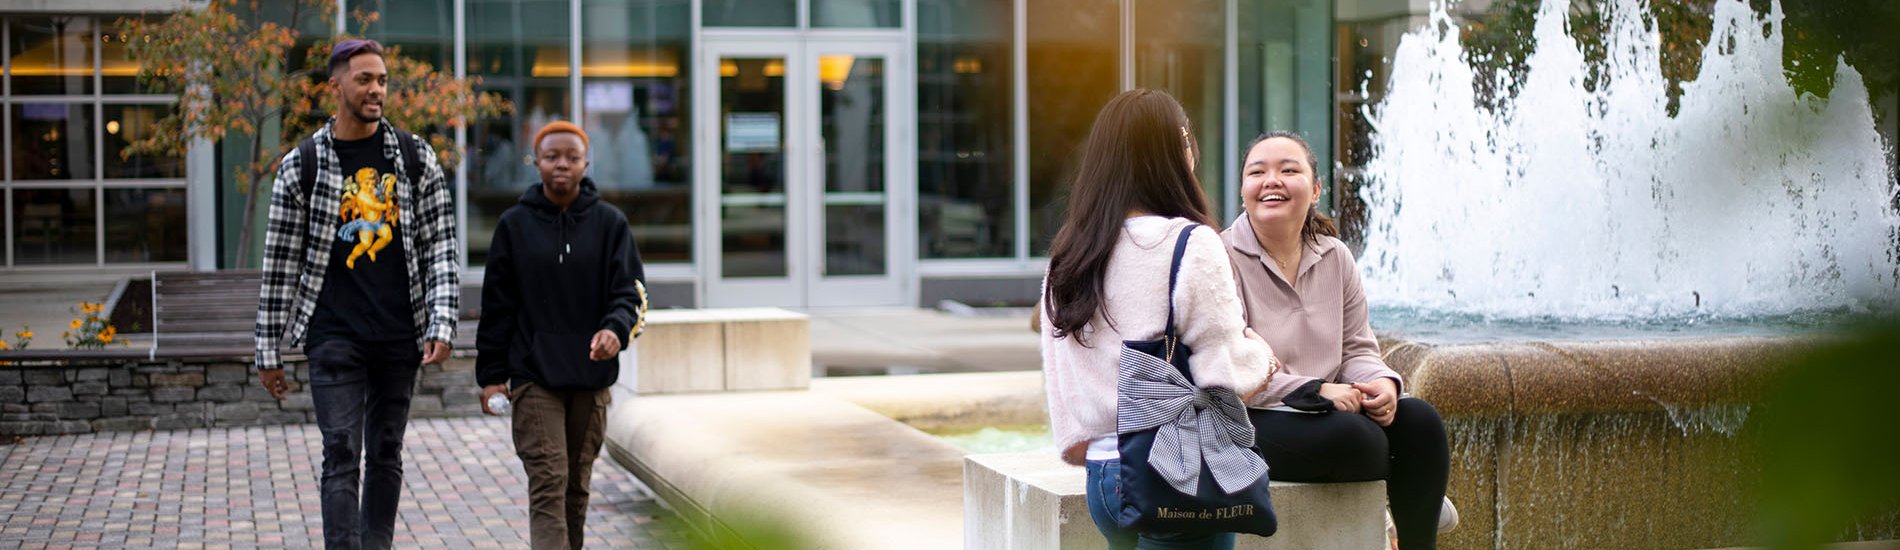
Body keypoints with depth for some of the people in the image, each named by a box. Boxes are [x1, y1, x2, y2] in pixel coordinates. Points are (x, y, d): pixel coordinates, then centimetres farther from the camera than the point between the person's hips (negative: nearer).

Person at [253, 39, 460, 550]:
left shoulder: (415, 157, 5)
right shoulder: (301, 165, -1)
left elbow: (441, 245, 3)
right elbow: (280, 263, 2)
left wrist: (441, 324, -8)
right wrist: (268, 351, 2)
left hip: (400, 335, 3)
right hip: (334, 335, -2)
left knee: (386, 456, 11)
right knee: (342, 456, -8)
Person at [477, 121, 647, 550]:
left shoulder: (609, 223, 4)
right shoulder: (515, 225, 3)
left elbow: (630, 292, -1)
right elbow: (497, 305, 5)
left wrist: (615, 328, -23)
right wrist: (491, 375, 1)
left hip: (591, 376, 2)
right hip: (533, 376, -2)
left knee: (577, 485, 11)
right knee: (548, 484, -10)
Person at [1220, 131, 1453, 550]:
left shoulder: (1335, 256, 9)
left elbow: (1357, 348, 12)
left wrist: (1381, 383, -13)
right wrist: (1315, 391, -24)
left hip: (1328, 409, 7)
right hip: (1248, 422, -6)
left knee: (1420, 421, -17)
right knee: (1353, 435, -30)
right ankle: (1407, 501, 3)